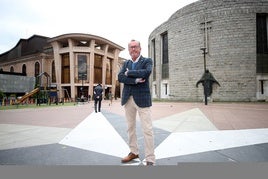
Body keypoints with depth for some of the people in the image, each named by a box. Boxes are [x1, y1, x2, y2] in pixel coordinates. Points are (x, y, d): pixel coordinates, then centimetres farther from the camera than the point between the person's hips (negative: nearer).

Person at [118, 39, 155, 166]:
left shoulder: (147, 61, 2)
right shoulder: (126, 63, 14)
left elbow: (146, 72, -20)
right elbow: (120, 77, -3)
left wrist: (129, 73, -9)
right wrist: (135, 80, -17)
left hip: (142, 99, -5)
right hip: (128, 99, 5)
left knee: (147, 129, -4)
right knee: (130, 127, 14)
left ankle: (150, 160, 7)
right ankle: (134, 152, 32)